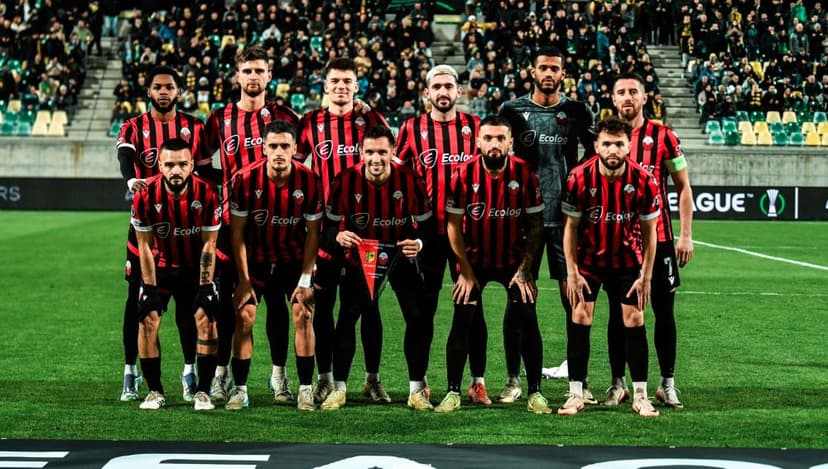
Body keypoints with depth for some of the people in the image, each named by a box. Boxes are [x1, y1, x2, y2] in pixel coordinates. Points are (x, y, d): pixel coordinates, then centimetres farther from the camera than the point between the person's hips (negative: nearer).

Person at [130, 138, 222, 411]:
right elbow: (144, 246, -12)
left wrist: (204, 286, -17)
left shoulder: (206, 194, -21)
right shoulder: (146, 196, -20)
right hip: (160, 266, 0)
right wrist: (151, 288, -15)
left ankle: (203, 392, -5)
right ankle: (155, 391, -1)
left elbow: (208, 245, -13)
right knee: (148, 320, -13)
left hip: (197, 267, 0)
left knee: (206, 319, -14)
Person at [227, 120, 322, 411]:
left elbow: (312, 232, -9)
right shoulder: (245, 180, -20)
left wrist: (305, 280, -11)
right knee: (245, 316, -10)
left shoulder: (308, 182, -19)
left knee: (302, 315, -10)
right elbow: (237, 232, -12)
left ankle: (305, 389, -1)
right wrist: (243, 279, -14)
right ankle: (240, 389, -3)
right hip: (257, 259, 0)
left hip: (294, 259, 0)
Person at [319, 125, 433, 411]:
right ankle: (339, 388, 1)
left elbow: (426, 224, -10)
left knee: (416, 317, -8)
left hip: (400, 254, 0)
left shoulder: (410, 181, -20)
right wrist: (338, 236, -35)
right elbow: (329, 224, -12)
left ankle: (417, 389, 2)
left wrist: (419, 242, -32)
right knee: (348, 317, -8)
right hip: (359, 254, 0)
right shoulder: (346, 181, -20)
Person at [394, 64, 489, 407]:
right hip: (427, 232, 0)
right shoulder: (412, 129, 3)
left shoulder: (475, 127, 4)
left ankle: (478, 382, 9)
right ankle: (417, 381, 12)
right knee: (423, 307, 5)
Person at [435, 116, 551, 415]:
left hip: (514, 259, 0)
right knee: (461, 323, -5)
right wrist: (466, 271, -9)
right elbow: (454, 224, -7)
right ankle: (453, 392, 5)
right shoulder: (464, 175, -13)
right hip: (474, 259, 0)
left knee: (527, 322, -7)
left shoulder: (524, 173, -13)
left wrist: (525, 268, -10)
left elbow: (535, 224, -5)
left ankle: (535, 393, 4)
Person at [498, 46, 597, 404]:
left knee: (573, 297, 0)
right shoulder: (513, 111, 5)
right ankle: (514, 380, 8)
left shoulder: (577, 112, 6)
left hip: (566, 216, 0)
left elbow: (594, 156, 12)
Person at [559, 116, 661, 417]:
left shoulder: (643, 181, -18)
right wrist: (572, 273, -12)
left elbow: (649, 231, -7)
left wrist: (646, 276, -7)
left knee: (634, 319, -3)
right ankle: (575, 395, 2)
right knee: (580, 317, -5)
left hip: (627, 260, 0)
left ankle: (640, 396, 5)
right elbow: (571, 227, -9)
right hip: (588, 259, 0)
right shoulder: (579, 178, -19)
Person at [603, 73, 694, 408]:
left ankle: (667, 384, 10)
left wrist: (686, 235, -2)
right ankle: (618, 383, 13)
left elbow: (683, 187, 4)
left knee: (664, 310, 2)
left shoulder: (663, 137, -1)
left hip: (658, 237, -1)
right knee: (618, 311, 5)